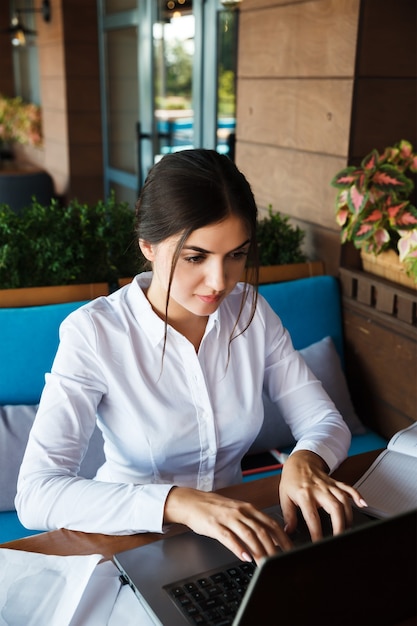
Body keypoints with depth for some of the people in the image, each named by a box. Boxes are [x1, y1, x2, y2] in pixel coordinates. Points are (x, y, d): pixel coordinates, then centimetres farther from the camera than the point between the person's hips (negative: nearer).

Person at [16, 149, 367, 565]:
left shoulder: (252, 312, -6)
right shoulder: (92, 332, -20)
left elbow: (325, 420, -3)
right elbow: (35, 493, -28)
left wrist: (306, 458, -26)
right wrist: (178, 503, -40)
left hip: (235, 536, 3)